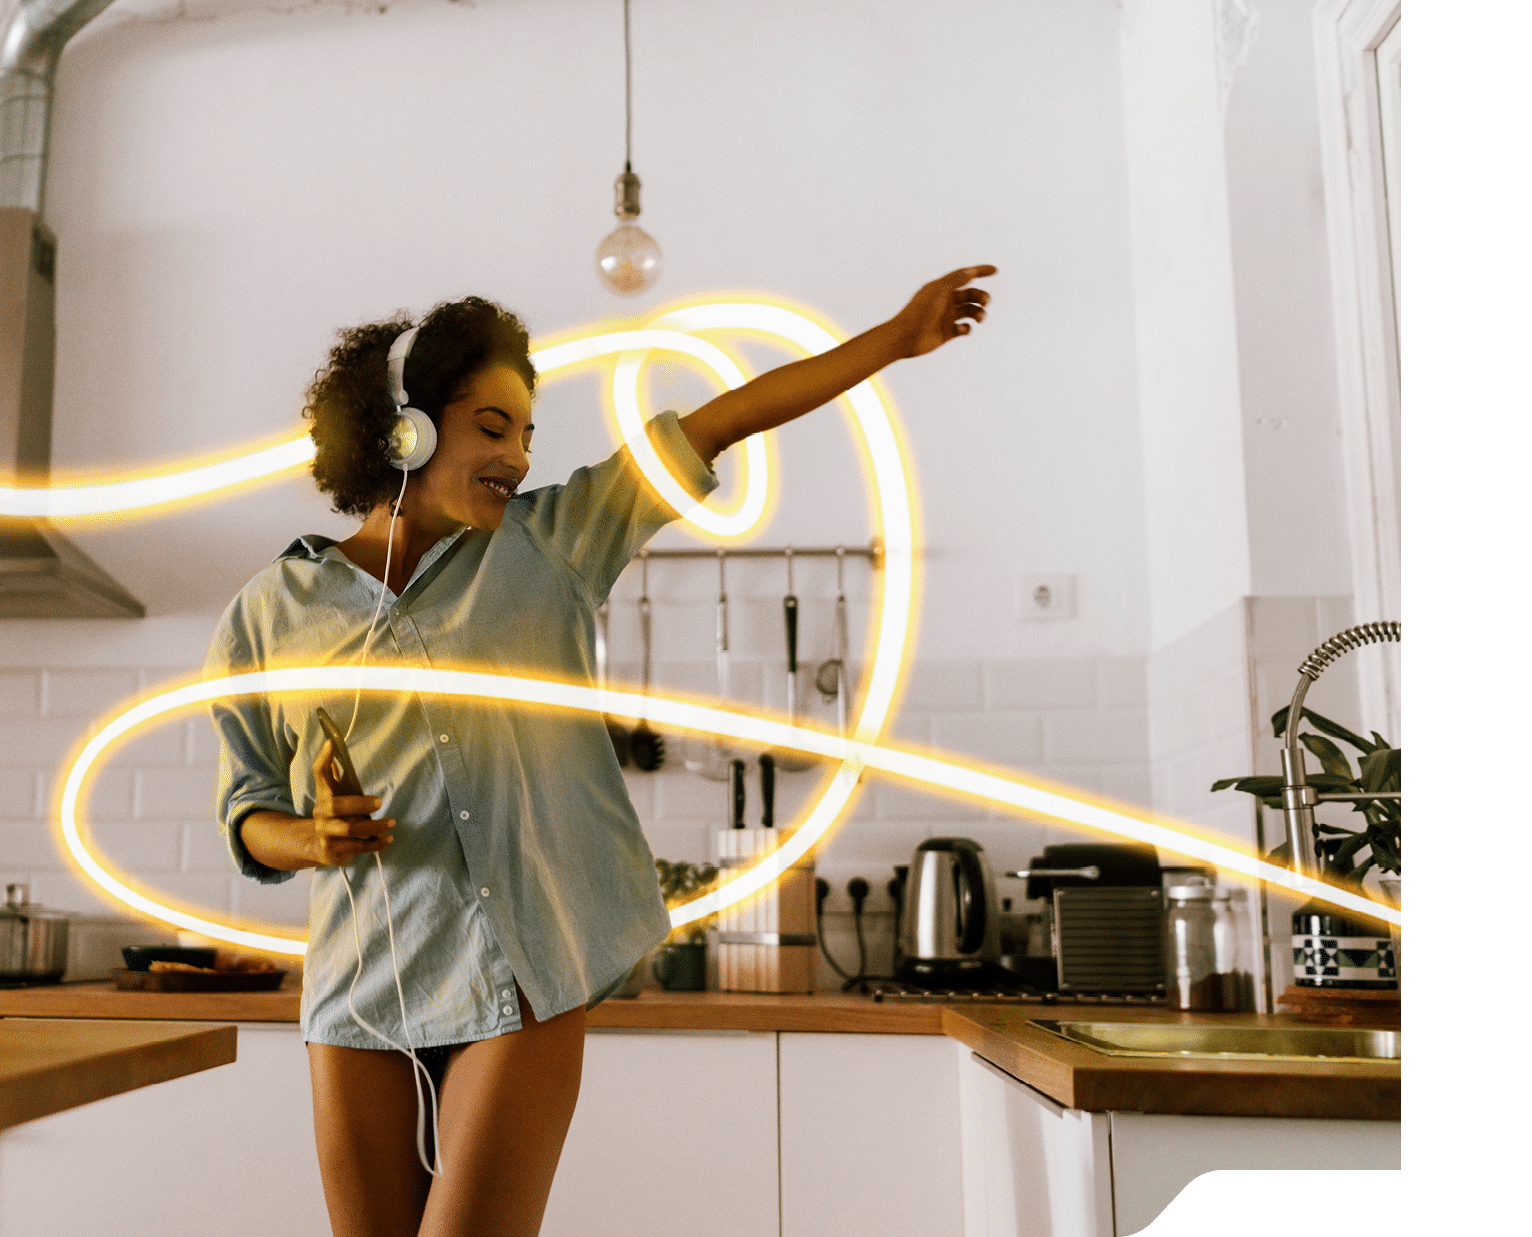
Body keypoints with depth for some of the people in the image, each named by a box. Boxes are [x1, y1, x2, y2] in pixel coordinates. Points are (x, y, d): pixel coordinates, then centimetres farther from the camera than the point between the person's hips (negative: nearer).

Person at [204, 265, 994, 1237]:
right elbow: (249, 811, 10)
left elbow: (719, 424, 2)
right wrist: (310, 841, -12)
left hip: (524, 982, -1)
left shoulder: (548, 544, 4)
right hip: (362, 988, 2)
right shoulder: (268, 617, 3)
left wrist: (896, 337, 3)